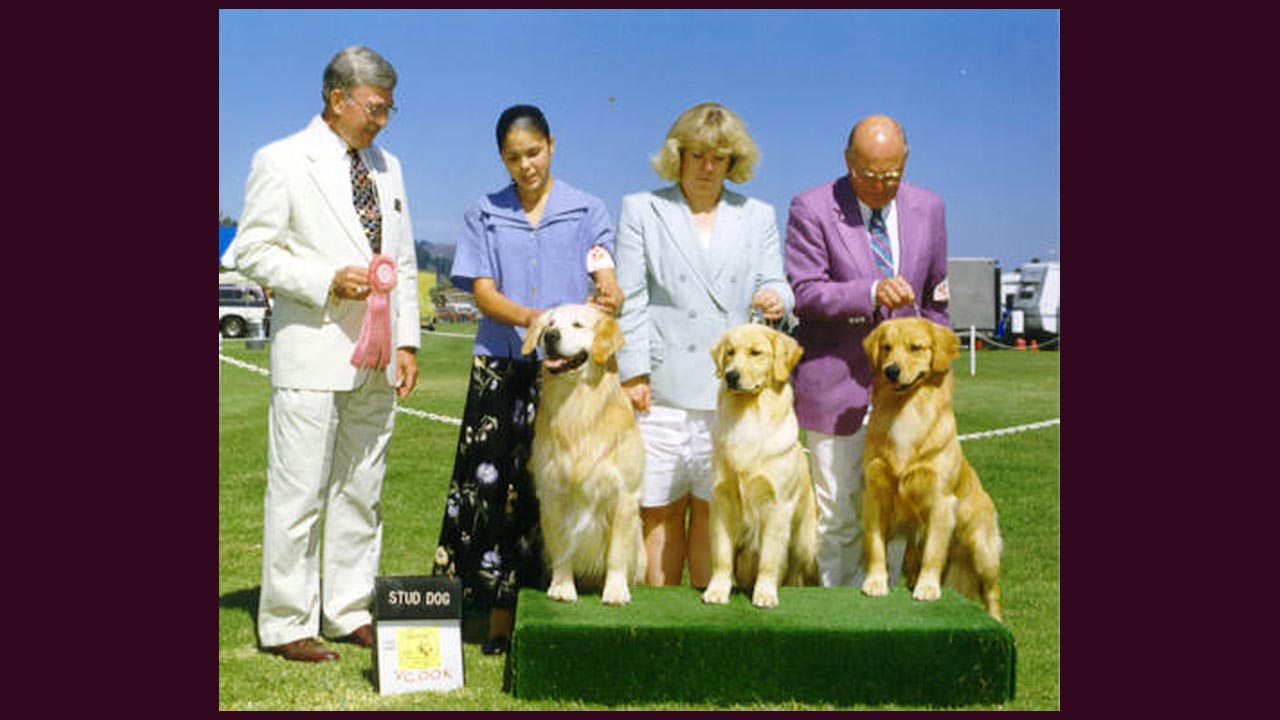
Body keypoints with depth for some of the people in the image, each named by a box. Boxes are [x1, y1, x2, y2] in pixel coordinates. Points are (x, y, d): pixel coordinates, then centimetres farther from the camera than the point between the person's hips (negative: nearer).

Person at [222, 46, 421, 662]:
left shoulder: (387, 167, 16)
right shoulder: (281, 162, -2)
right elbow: (253, 251, -5)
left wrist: (405, 342, 10)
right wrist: (328, 280, -16)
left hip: (376, 358, 6)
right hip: (312, 356, -6)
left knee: (361, 492, 10)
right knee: (299, 494, -3)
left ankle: (349, 612, 21)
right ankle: (286, 625, 8)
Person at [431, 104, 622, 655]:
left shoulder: (587, 211, 9)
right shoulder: (484, 215, 11)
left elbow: (605, 274, -4)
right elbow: (483, 292, 1)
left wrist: (607, 297, -29)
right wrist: (532, 318, -19)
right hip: (501, 367, 1)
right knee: (493, 483, -2)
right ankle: (499, 615, 7)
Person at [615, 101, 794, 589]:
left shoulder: (757, 217, 17)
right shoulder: (640, 210, 10)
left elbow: (774, 284, 11)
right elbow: (630, 299, 3)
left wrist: (775, 299, -14)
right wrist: (633, 372, -6)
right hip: (662, 387, -1)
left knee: (713, 509, 5)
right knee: (659, 509, 3)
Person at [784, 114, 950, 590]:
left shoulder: (927, 208, 8)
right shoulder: (812, 208, -5)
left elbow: (934, 298, 17)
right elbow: (805, 294, -13)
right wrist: (871, 292, -26)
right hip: (836, 384, -3)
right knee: (838, 514, 4)